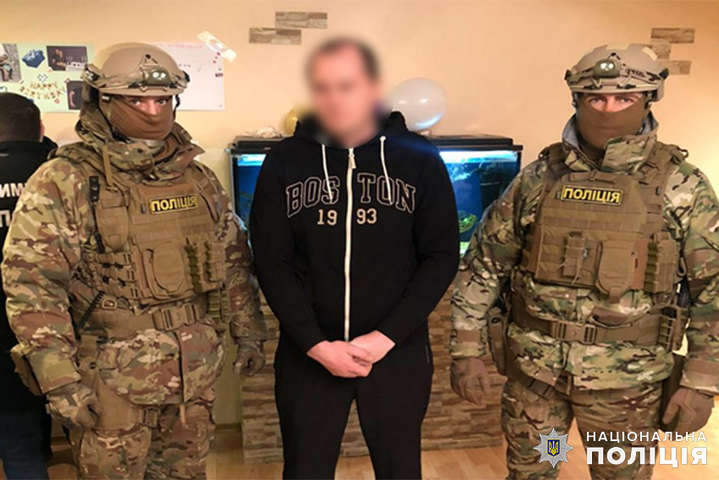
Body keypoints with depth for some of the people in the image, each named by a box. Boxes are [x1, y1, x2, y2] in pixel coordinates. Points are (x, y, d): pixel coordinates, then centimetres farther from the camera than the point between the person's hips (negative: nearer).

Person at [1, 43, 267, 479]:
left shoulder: (198, 178, 5)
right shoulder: (65, 182, -10)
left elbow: (234, 259, 12)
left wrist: (250, 332, 10)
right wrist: (60, 379, -17)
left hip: (196, 373, 5)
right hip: (112, 379, -4)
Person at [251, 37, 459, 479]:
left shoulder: (419, 160, -4)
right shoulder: (284, 163, -2)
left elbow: (442, 257, -4)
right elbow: (271, 262, -3)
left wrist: (387, 337, -11)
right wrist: (317, 345, -11)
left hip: (398, 352, 0)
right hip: (308, 354, 1)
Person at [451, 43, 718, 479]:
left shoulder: (682, 186, -5)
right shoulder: (539, 177, -1)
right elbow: (482, 266, 1)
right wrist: (468, 349, -2)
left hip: (626, 376, -1)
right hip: (532, 365, 2)